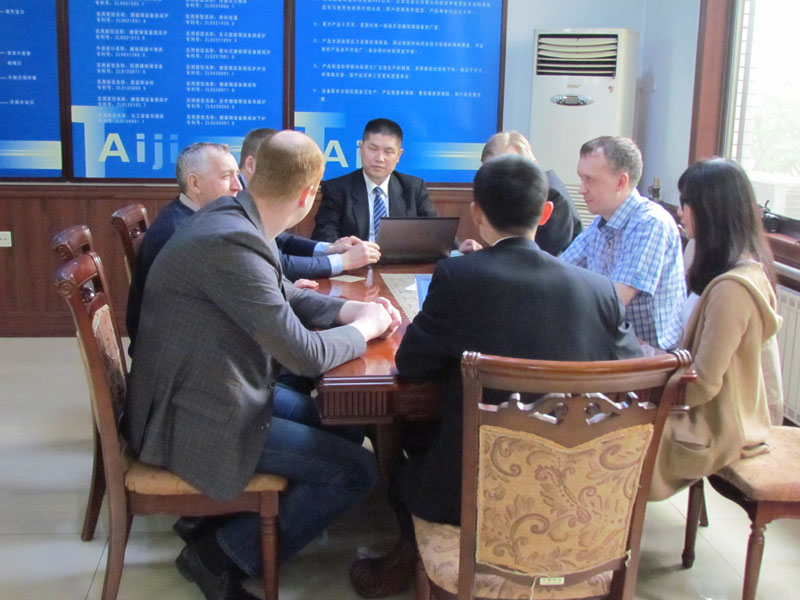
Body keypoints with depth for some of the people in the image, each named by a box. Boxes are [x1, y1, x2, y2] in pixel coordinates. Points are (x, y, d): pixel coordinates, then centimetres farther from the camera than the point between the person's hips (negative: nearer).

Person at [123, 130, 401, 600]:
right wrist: (366, 328, -6)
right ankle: (222, 554, 4)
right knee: (357, 470, -8)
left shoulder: (231, 215, 0)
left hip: (209, 393, 10)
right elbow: (306, 355, -24)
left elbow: (283, 298, 15)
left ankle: (221, 508, 24)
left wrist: (351, 309, 2)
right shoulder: (233, 243, -30)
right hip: (202, 421, -10)